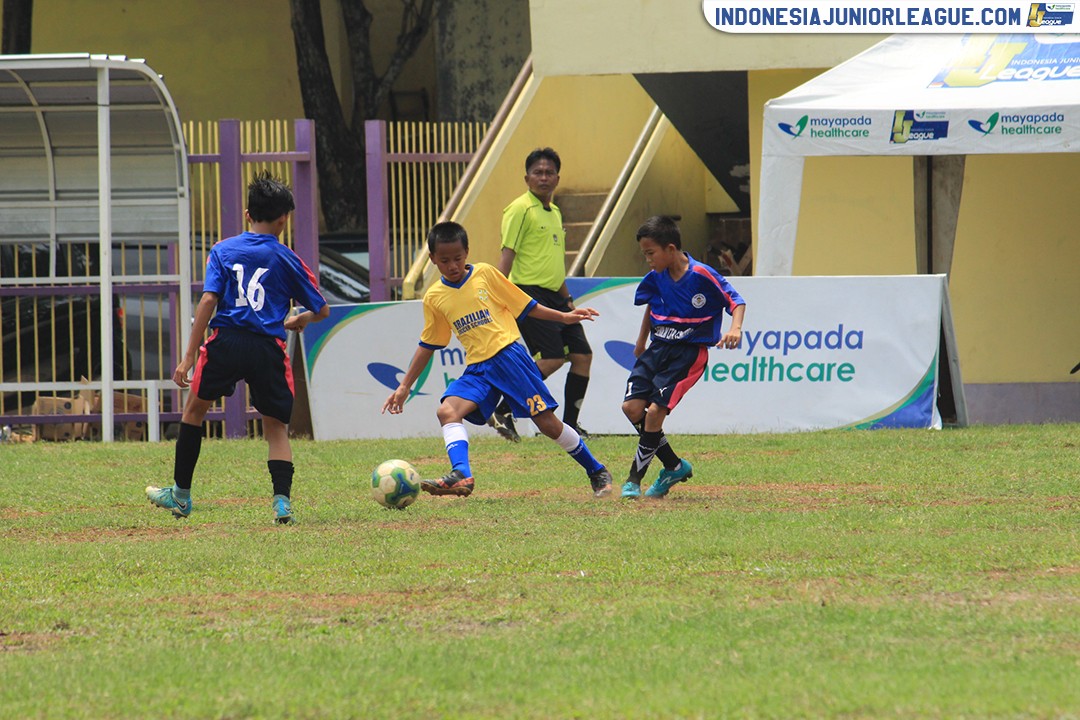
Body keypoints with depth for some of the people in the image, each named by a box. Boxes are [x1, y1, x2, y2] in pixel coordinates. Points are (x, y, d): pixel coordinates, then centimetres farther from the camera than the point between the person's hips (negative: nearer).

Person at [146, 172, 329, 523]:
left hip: (226, 341, 0)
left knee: (194, 408, 21)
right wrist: (300, 320, 37)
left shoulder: (223, 251, 7)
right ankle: (282, 499, -8)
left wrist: (189, 356, -3)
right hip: (268, 349, 0)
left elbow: (208, 300, -3)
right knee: (276, 428, 11)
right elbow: (321, 310, 13)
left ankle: (181, 494, 26)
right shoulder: (288, 260, 7)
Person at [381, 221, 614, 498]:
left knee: (547, 423, -4)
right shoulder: (434, 298, 9)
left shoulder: (485, 274, 0)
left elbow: (524, 306, 8)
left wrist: (564, 317, 2)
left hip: (509, 355, -3)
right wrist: (404, 386, 18)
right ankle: (461, 475, -38)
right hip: (477, 369, 3)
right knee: (447, 411, -23)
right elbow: (428, 345, 19)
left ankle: (597, 472, 13)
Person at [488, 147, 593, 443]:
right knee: (552, 358, -19)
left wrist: (567, 300, 26)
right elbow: (507, 255, -13)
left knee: (582, 355, 4)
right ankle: (502, 412, -10)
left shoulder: (554, 212, 18)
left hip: (552, 297, 9)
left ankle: (570, 425, 12)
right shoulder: (520, 209, -8)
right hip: (529, 293, -9)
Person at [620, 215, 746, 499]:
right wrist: (641, 341, 33)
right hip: (658, 348, 7)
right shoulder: (656, 277, 4)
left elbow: (736, 301, -12)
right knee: (632, 407, -5)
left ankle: (635, 478, -4)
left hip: (689, 352, -7)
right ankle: (675, 466, 12)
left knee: (656, 410, -17)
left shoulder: (702, 276, -16)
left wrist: (735, 329, -31)